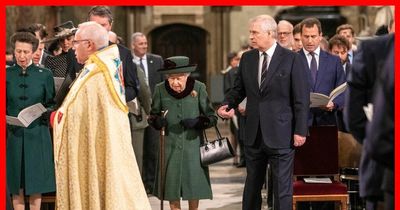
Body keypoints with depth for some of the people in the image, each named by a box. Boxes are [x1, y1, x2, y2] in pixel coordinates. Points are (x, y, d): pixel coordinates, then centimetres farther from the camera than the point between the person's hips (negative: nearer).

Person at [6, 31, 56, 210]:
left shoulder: (45, 75, 2)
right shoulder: (7, 75, 4)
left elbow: (51, 105, 8)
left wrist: (43, 112, -12)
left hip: (37, 135, 0)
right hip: (13, 135, 1)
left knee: (36, 183, 3)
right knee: (16, 186, 3)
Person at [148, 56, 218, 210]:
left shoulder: (198, 88, -6)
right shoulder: (160, 89, -3)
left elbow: (212, 117, -1)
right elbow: (153, 115, 9)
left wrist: (197, 122, -20)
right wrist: (157, 121, -14)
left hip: (192, 142, -1)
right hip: (170, 144, 1)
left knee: (194, 186, 4)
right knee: (171, 186, 4)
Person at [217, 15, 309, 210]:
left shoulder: (292, 59, -7)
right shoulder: (247, 58, 8)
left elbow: (302, 99, -8)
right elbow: (239, 89, 15)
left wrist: (300, 131, -11)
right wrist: (227, 104, -6)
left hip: (281, 134, -5)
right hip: (254, 134, 5)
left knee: (282, 187, 1)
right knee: (252, 185, 14)